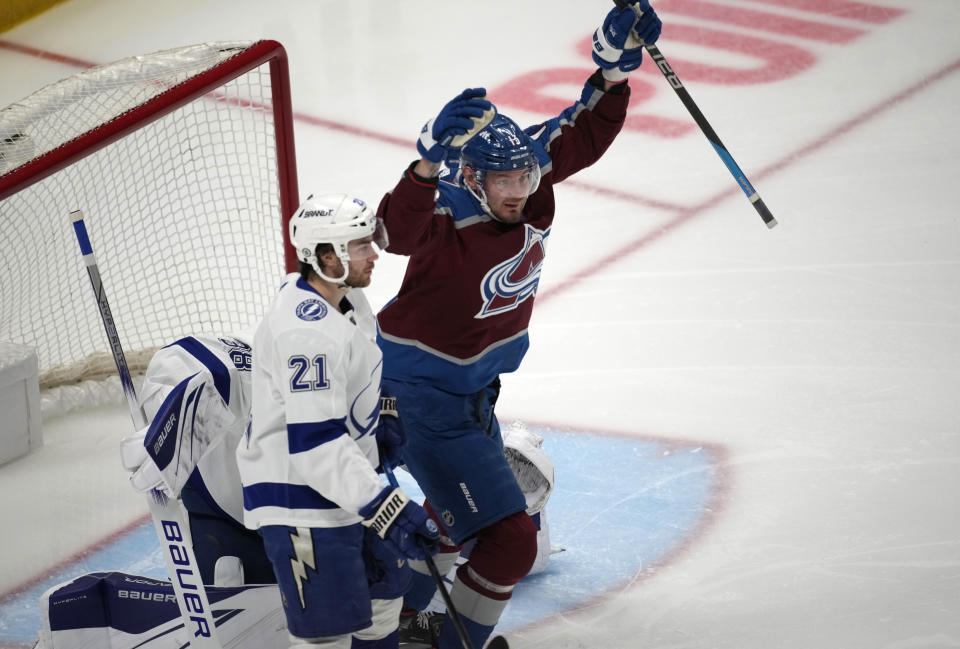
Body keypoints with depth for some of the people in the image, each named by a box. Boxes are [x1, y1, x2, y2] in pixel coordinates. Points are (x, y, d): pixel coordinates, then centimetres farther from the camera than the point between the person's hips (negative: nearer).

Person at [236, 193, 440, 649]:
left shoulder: (347, 297, 3)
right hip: (301, 501, -10)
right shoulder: (306, 331, -30)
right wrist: (386, 509, -36)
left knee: (383, 589, 22)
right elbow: (316, 446, -34)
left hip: (348, 482, 10)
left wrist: (384, 416, 11)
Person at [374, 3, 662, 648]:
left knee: (461, 506, 31)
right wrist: (432, 158, -66)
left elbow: (587, 134, 2)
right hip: (424, 396, -10)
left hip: (471, 386, 10)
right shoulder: (449, 226, -31)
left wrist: (615, 66, -12)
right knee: (509, 539, -12)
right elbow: (399, 228, -52)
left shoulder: (532, 173, -10)